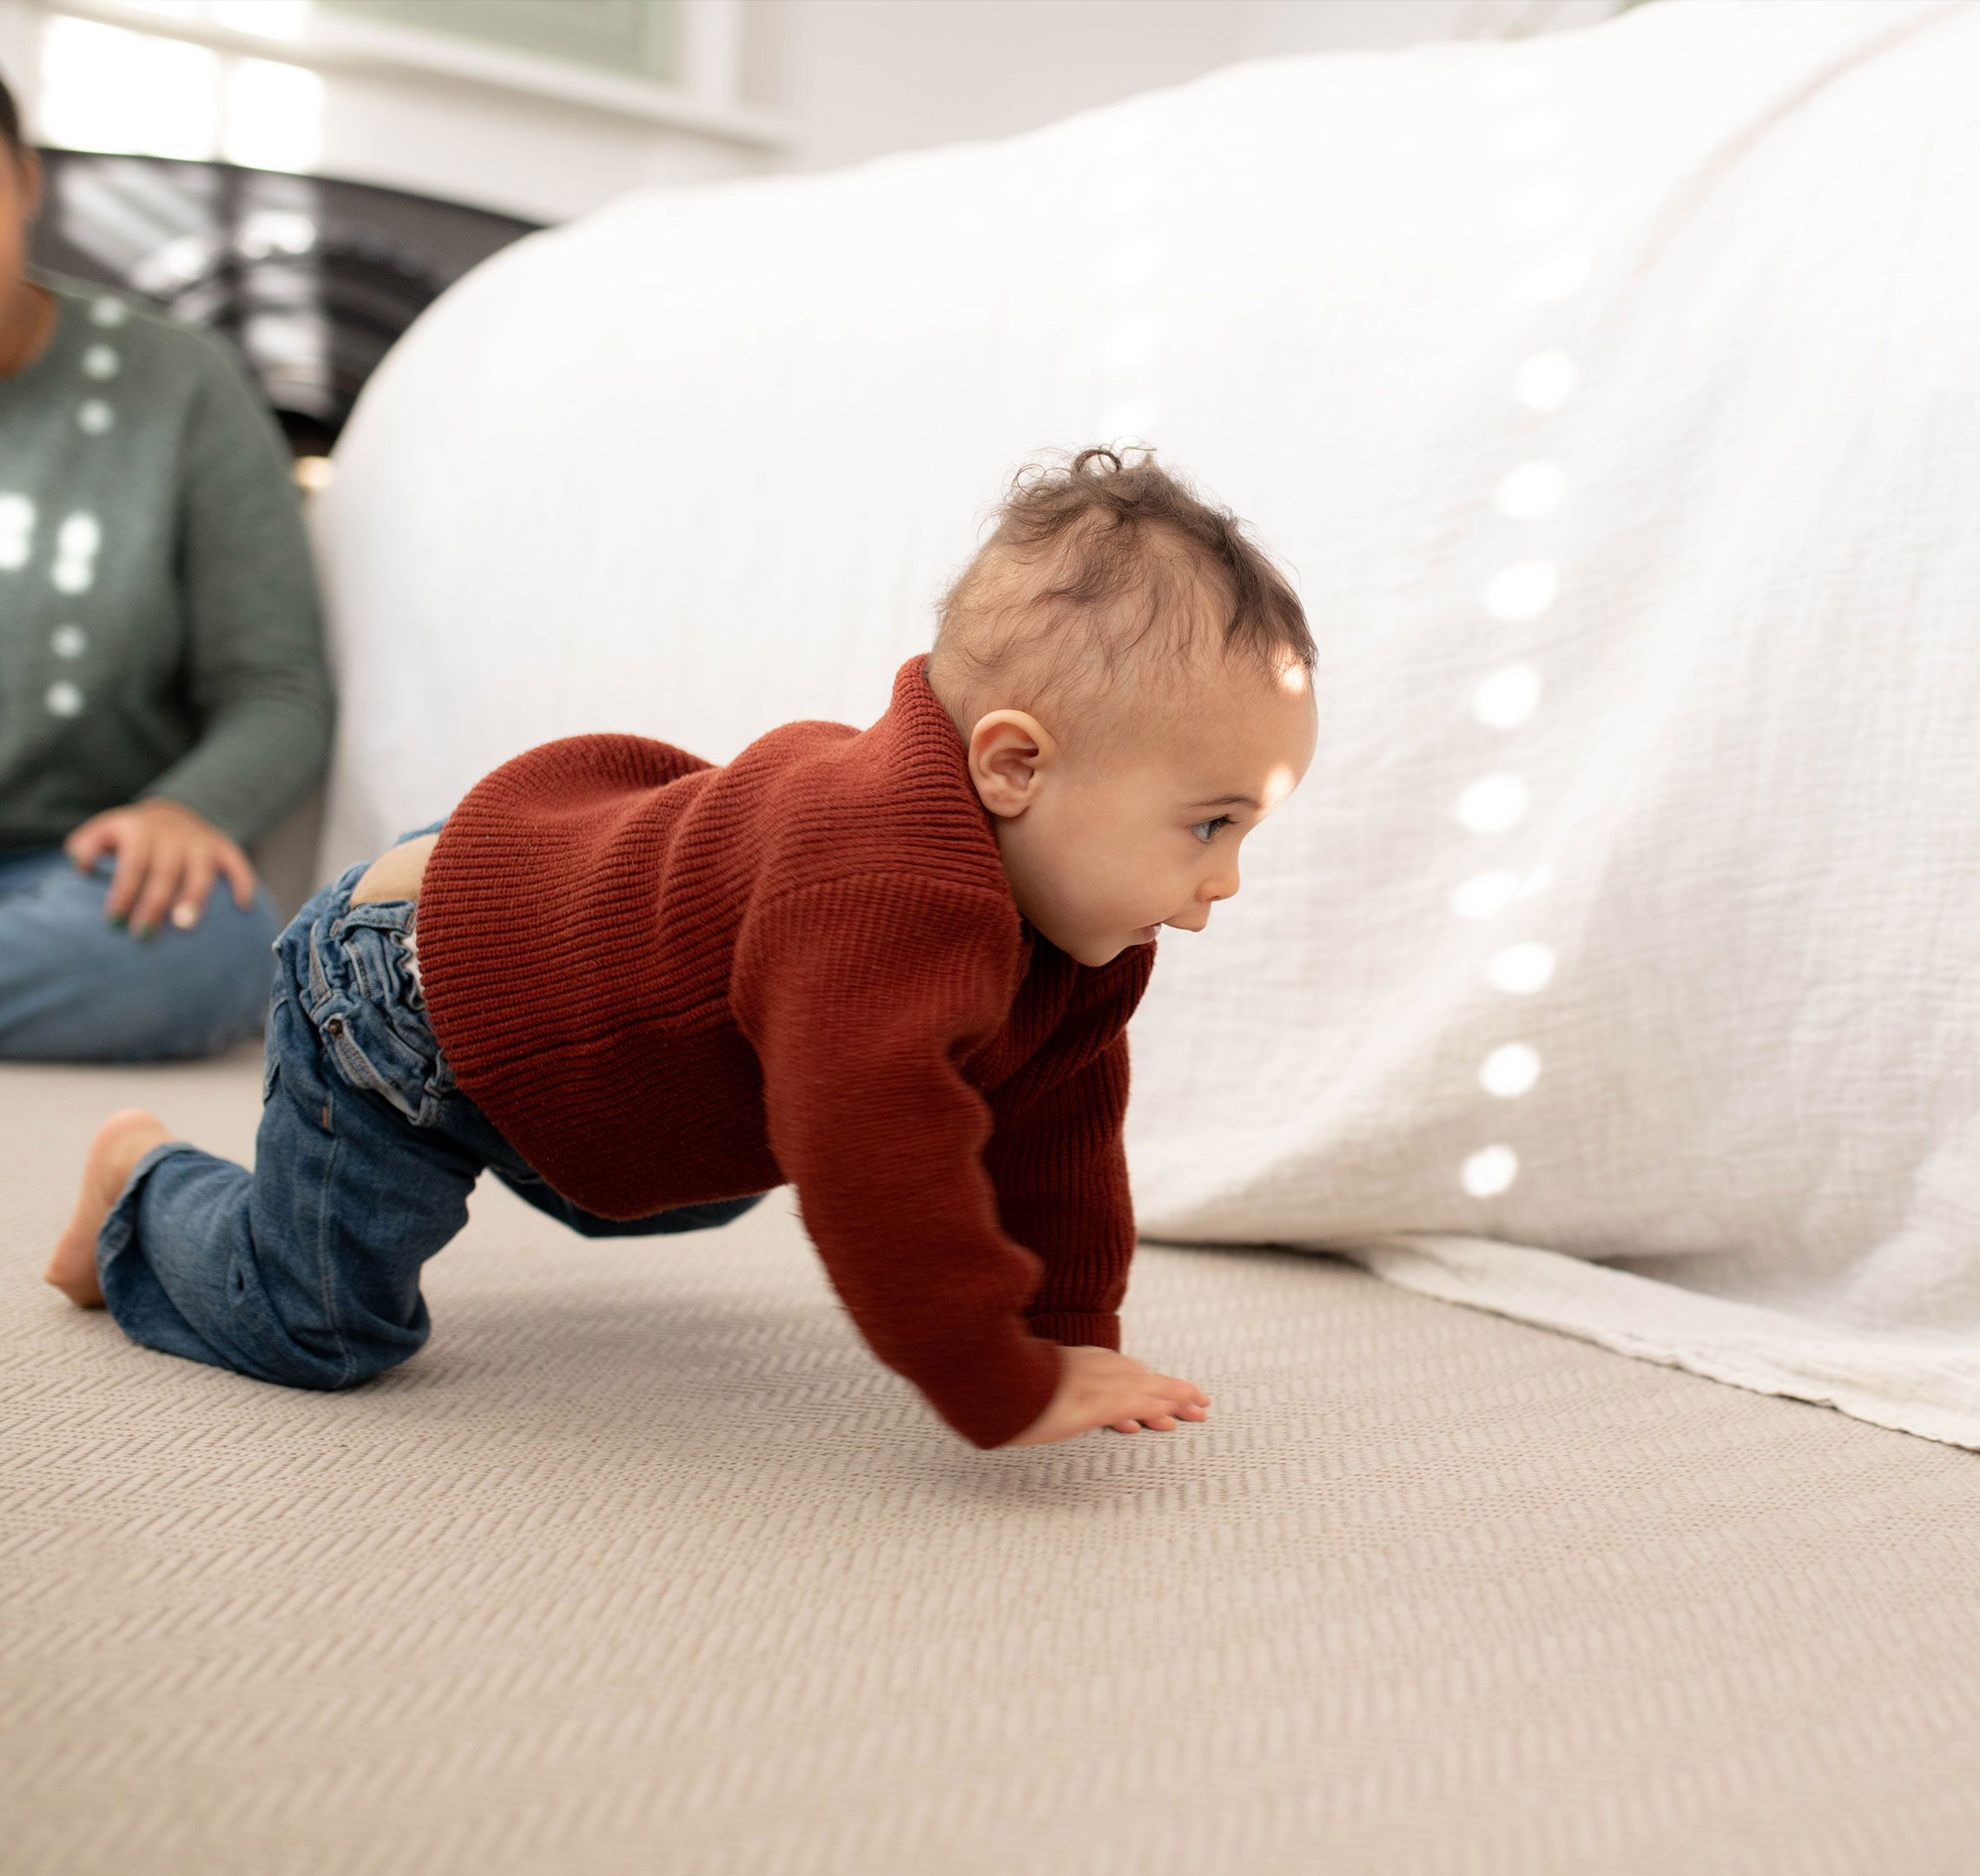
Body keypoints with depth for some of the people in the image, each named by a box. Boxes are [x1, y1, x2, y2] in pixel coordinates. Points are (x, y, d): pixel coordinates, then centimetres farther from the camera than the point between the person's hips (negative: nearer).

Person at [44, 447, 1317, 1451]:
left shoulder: (1072, 907, -11)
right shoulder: (891, 893, -45)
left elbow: (1053, 1124, -1)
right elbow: (881, 1165, -49)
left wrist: (1078, 1336, -3)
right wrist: (1008, 1393, -38)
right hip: (407, 986, -9)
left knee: (701, 1183, 33)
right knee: (308, 1321, -4)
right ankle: (143, 1186, 25)